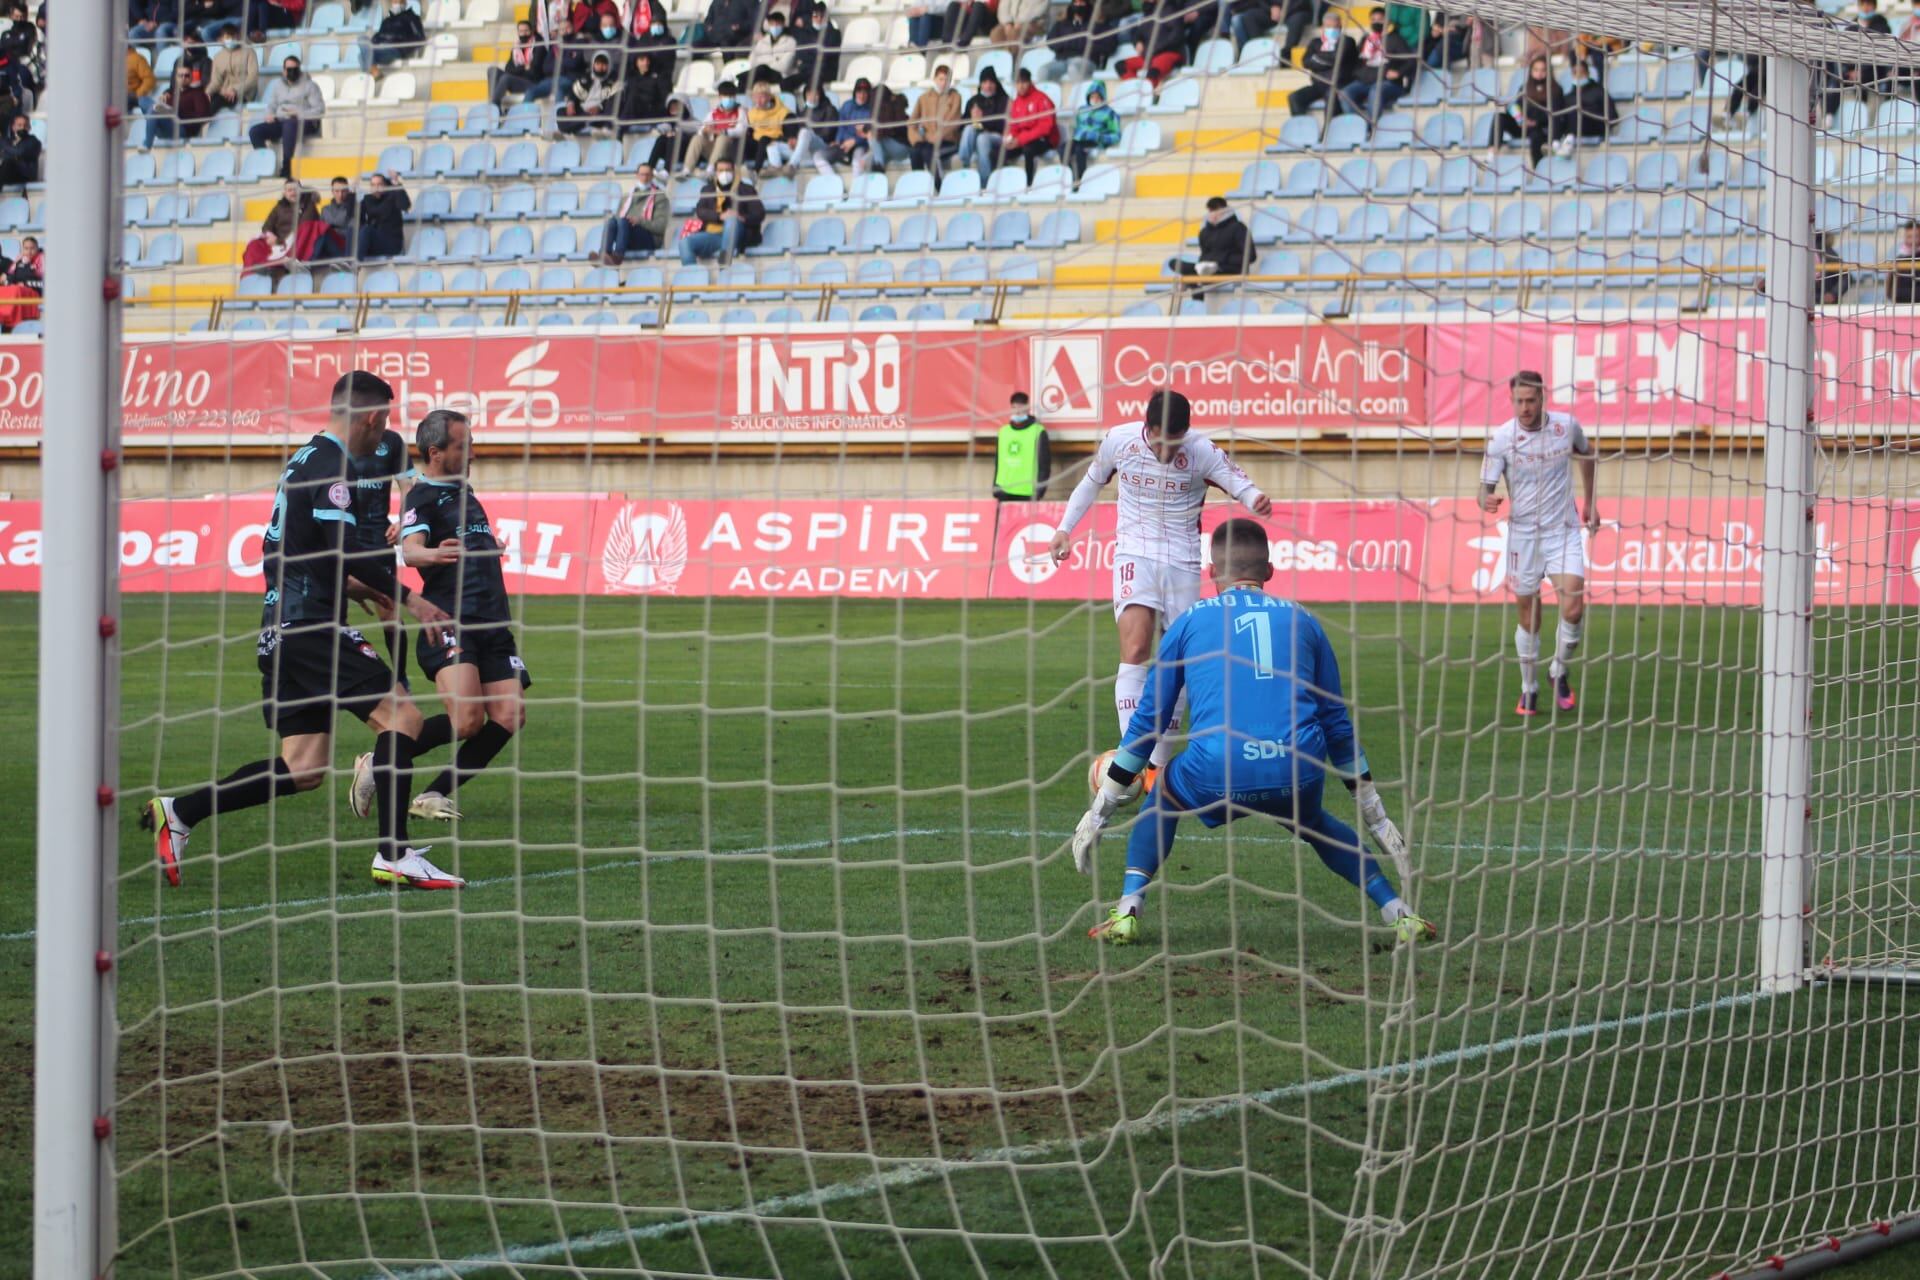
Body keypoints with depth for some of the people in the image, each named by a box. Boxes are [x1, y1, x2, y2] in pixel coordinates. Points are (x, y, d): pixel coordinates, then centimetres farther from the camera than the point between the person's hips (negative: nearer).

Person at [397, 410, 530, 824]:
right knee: (467, 720, -23)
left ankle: (435, 794, 0)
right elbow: (410, 549, -26)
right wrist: (431, 554, -44)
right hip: (449, 622, -9)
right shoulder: (423, 497, -7)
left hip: (492, 624, 9)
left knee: (509, 717, -7)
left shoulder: (462, 489, 20)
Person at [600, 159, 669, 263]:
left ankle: (618, 256, -53)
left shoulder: (659, 197, 11)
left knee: (623, 221, -32)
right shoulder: (628, 197, 27)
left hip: (650, 239, -4)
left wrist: (640, 221, -17)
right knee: (612, 221, -27)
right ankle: (604, 254, -51)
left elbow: (660, 226, -2)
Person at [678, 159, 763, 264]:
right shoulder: (708, 190, 19)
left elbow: (759, 214, 4)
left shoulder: (746, 189, 13)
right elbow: (700, 211, 3)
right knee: (685, 242, -23)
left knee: (732, 220, -35)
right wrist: (720, 216, -17)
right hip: (711, 237, 2)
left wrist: (743, 218, -19)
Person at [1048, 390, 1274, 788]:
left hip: (1183, 561, 1)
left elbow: (1238, 482, -20)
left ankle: (1157, 766, 15)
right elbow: (1091, 483, 11)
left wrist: (1256, 499, -43)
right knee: (1135, 651, -19)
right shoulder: (1118, 441, -7)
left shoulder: (1203, 452, -13)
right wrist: (1065, 528, 11)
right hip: (1135, 556, -1)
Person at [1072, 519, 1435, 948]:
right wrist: (1377, 818, 36)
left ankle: (1127, 912, 12)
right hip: (1299, 775, 2)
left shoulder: (1191, 621, 19)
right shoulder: (1301, 620, 22)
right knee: (1312, 823, 35)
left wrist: (1099, 812, 29)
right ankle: (1400, 915, 22)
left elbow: (1148, 723, 22)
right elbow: (1338, 724, 28)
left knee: (1163, 797, 30)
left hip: (1216, 775, -2)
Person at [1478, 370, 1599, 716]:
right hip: (1523, 534, 0)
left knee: (1573, 609, -14)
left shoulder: (1567, 426, -5)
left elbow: (1586, 454, 17)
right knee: (1529, 619, 6)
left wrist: (1591, 502, 21)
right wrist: (1487, 501, -35)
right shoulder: (1501, 438, -11)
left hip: (1563, 531, 1)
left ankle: (1559, 672, 12)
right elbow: (1486, 487, -10)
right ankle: (1529, 689, 25)